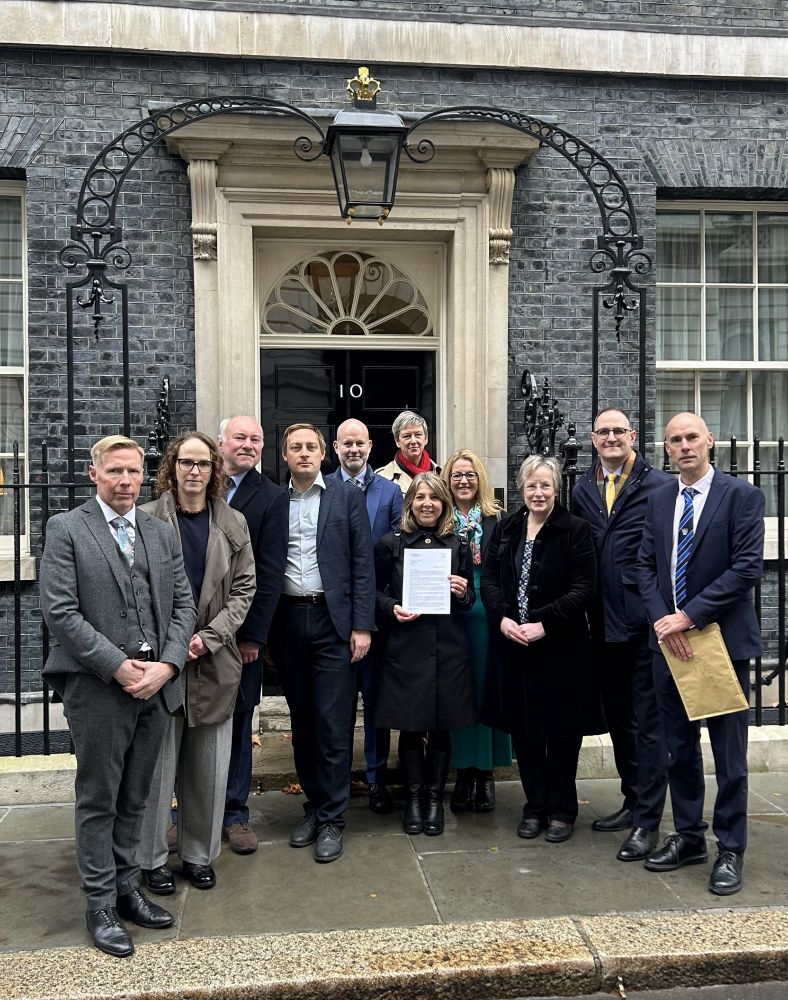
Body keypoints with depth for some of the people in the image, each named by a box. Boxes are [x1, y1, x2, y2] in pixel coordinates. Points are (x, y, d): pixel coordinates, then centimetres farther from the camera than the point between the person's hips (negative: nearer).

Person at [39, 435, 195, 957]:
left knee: (135, 797, 16)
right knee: (98, 799, 7)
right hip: (98, 685, -4)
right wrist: (119, 667, -15)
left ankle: (127, 887, 31)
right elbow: (61, 612, -11)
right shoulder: (66, 529, -3)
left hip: (157, 683, 4)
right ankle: (101, 905, 21)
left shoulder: (163, 533, 11)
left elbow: (184, 604, 8)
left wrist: (165, 666, -7)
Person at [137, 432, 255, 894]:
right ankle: (153, 858, 22)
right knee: (158, 762, 5)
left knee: (208, 765, 9)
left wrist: (210, 637, -8)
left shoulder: (233, 523, 6)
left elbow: (244, 588, 4)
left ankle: (200, 854, 26)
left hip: (215, 661, 3)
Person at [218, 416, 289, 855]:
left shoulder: (272, 497, 0)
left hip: (242, 630, -1)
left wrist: (253, 634, -10)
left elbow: (271, 572, -5)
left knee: (238, 719, 9)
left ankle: (234, 813, 22)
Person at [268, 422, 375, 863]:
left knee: (333, 724, -2)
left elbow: (363, 565, -1)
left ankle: (332, 819, 10)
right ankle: (314, 805, 26)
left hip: (333, 621, -3)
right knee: (302, 723, 12)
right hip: (288, 623, 3)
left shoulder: (348, 498, 3)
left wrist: (362, 626, -8)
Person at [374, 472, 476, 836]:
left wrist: (463, 593, -8)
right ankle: (413, 798, 22)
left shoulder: (458, 546, 8)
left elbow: (469, 600, 14)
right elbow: (375, 591, 8)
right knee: (410, 727, 5)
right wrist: (391, 608, -11)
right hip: (405, 647, -1)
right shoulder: (391, 544, 2)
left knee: (441, 727, 7)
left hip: (448, 649, 2)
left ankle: (434, 798, 24)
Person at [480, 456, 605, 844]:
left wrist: (544, 624, -19)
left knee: (562, 731, 8)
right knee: (523, 730, 11)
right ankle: (534, 806, 26)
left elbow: (584, 588, -12)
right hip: (513, 645, 4)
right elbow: (488, 579, 5)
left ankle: (562, 809, 24)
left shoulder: (575, 530, -7)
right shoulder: (505, 529, 8)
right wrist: (502, 618, -12)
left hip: (561, 647, -4)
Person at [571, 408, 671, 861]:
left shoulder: (660, 485, -7)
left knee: (649, 721, 2)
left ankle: (648, 822, 11)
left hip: (646, 621, -6)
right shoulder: (582, 489, 9)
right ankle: (633, 801, 33)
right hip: (604, 624, 6)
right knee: (619, 717, 17)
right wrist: (588, 612, 6)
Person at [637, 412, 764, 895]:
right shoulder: (659, 500, 9)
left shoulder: (742, 495, -6)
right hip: (669, 639, 5)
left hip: (724, 638, -5)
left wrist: (689, 616, -17)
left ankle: (730, 851, 19)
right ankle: (689, 837, 29)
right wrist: (662, 620, -8)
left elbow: (748, 566, -14)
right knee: (680, 747, 14)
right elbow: (647, 566, 8)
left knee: (729, 751, 5)